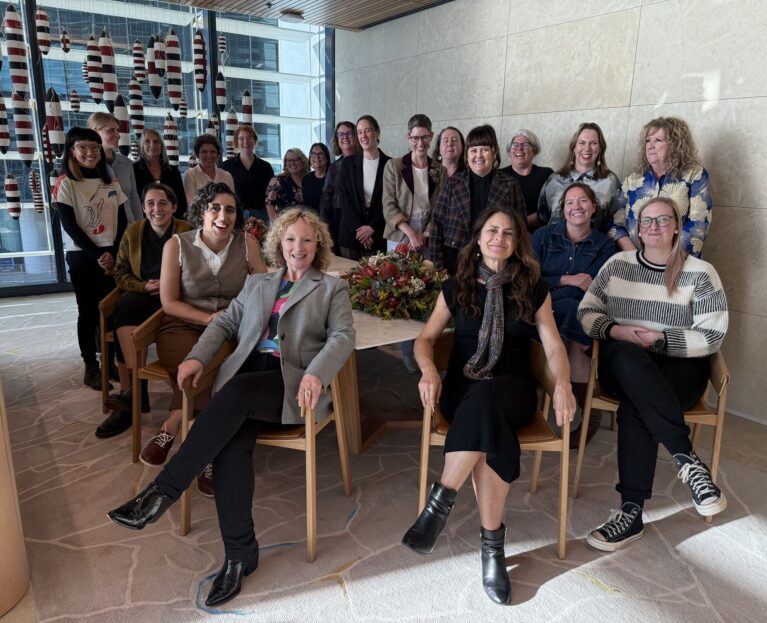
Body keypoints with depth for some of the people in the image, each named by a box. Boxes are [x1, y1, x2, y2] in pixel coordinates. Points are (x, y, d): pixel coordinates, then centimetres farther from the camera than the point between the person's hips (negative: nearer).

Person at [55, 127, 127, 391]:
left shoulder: (111, 182, 8)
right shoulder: (65, 184, -4)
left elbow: (122, 223, 6)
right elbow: (70, 227, -10)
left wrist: (114, 254, -7)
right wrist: (98, 255, -14)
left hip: (113, 255, 3)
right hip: (82, 257, -3)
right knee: (89, 312, 3)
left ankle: (108, 361, 18)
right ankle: (90, 367, 13)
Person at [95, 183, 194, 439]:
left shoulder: (187, 232, -2)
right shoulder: (133, 232, 10)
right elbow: (121, 274, 11)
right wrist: (144, 287, -8)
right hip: (141, 297, 4)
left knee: (124, 320, -29)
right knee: (123, 307, -31)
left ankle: (131, 390, -22)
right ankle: (135, 390, -29)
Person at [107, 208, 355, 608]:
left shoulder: (333, 289, 14)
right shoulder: (256, 285, 27)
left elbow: (343, 337, -1)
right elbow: (225, 323, 20)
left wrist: (316, 374, -21)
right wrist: (198, 356, -1)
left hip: (293, 382, -3)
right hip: (246, 375, 3)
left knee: (235, 392, -34)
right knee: (232, 443, -27)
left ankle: (166, 488, -25)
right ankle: (240, 552, -17)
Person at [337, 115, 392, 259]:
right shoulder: (348, 163, 6)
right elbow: (343, 198, 0)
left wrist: (373, 227, -10)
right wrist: (358, 228, -10)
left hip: (378, 235, -1)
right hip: (351, 234, 1)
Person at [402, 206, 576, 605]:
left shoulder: (533, 288, 7)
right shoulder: (456, 287, 8)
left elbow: (553, 346, 3)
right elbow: (425, 339, 9)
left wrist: (562, 384, -18)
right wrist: (429, 371, -14)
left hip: (512, 388, 0)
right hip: (463, 387, 1)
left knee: (485, 399, -39)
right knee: (493, 437, -35)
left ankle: (441, 500, -30)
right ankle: (492, 545, -21)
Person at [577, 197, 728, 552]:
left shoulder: (700, 273, 1)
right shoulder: (618, 263, 10)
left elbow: (712, 337, -5)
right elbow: (586, 312, 6)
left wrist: (660, 340, -18)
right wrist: (617, 330, -14)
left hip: (679, 364, -2)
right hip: (622, 361, 2)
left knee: (635, 408, -36)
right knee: (627, 357, -38)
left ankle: (632, 511, -29)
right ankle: (686, 458, -36)